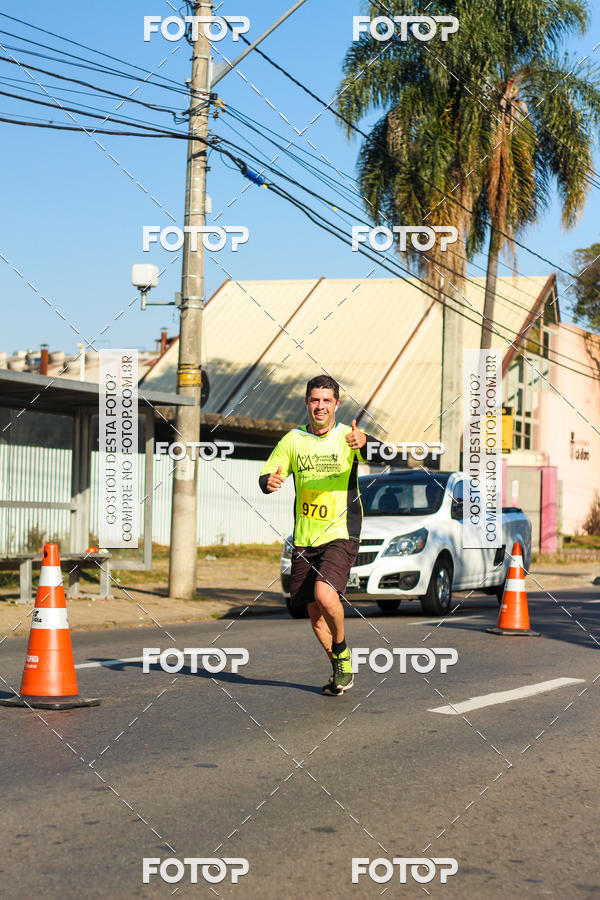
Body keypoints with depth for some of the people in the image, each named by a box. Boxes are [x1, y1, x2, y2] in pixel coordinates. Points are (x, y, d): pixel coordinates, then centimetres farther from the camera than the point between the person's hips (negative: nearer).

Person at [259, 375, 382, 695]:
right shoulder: (293, 440, 6)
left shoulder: (347, 437, -3)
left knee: (325, 595, -24)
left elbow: (383, 455, -21)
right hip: (304, 539, 4)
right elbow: (266, 476, 5)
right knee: (314, 612, 6)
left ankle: (342, 651, 3)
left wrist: (365, 441, -44)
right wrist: (270, 482, -20)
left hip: (341, 536, -4)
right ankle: (340, 667, 28)